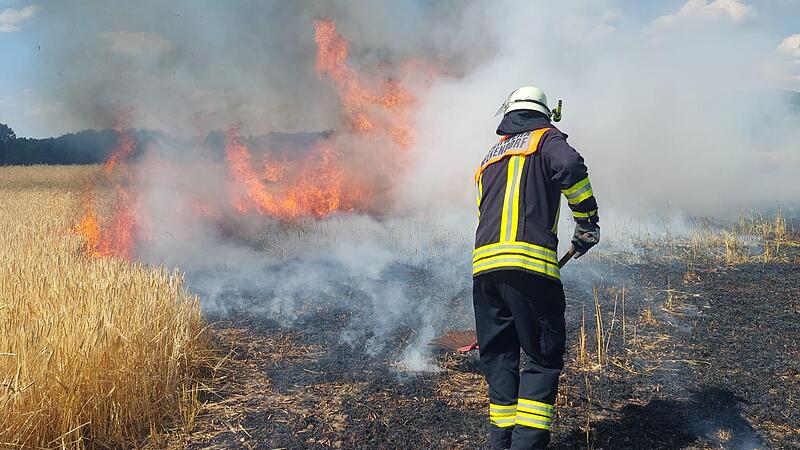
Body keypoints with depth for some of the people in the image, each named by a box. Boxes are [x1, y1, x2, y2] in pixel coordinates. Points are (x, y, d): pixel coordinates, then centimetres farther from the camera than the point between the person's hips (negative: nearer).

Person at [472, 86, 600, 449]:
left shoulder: (489, 158, 29)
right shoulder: (546, 138, 11)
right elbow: (571, 167, -12)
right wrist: (587, 221, -1)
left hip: (482, 265, 6)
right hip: (529, 263, -6)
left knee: (497, 355, 15)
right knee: (542, 358, 3)